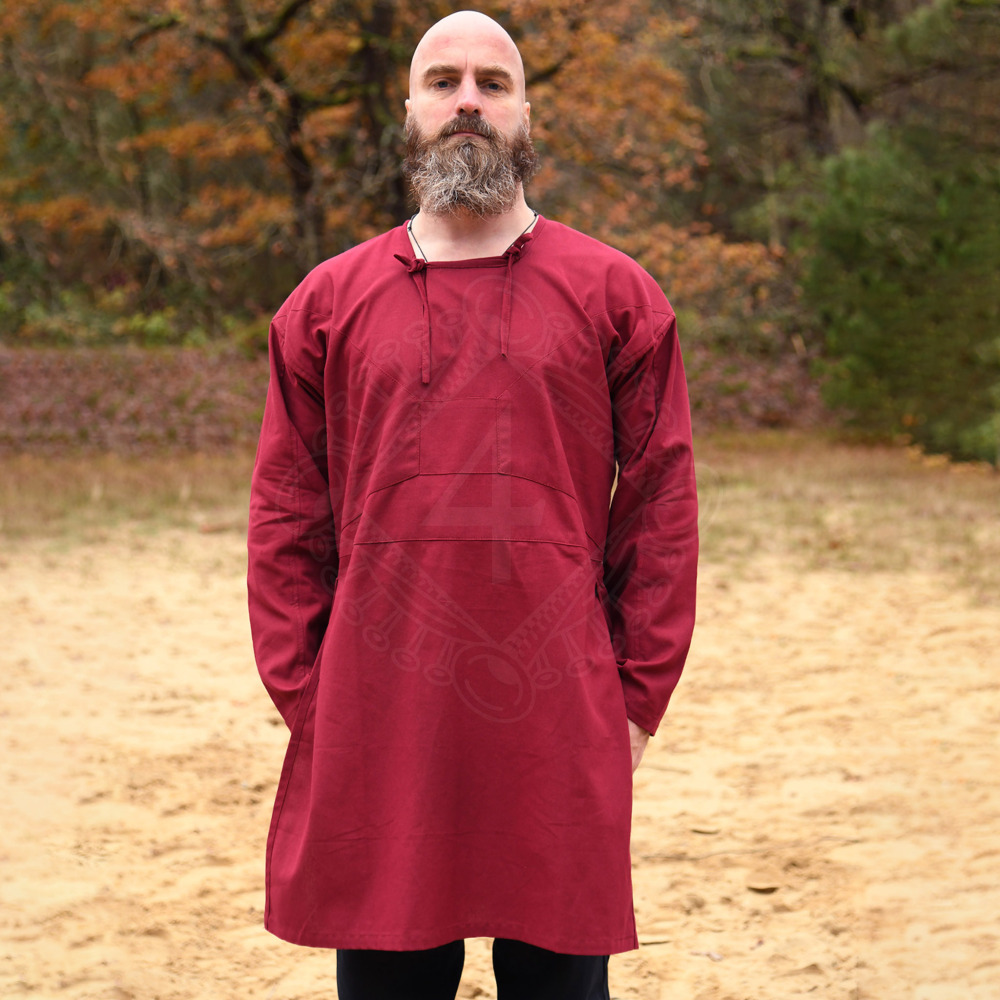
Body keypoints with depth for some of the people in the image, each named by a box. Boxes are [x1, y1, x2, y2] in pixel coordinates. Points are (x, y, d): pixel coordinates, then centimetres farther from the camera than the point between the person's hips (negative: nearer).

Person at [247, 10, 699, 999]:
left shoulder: (615, 295, 5)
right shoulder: (328, 303, 8)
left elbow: (662, 508, 4)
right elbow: (284, 519, 9)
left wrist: (639, 698, 0)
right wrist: (301, 698, 2)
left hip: (561, 728, -1)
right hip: (374, 734, 1)